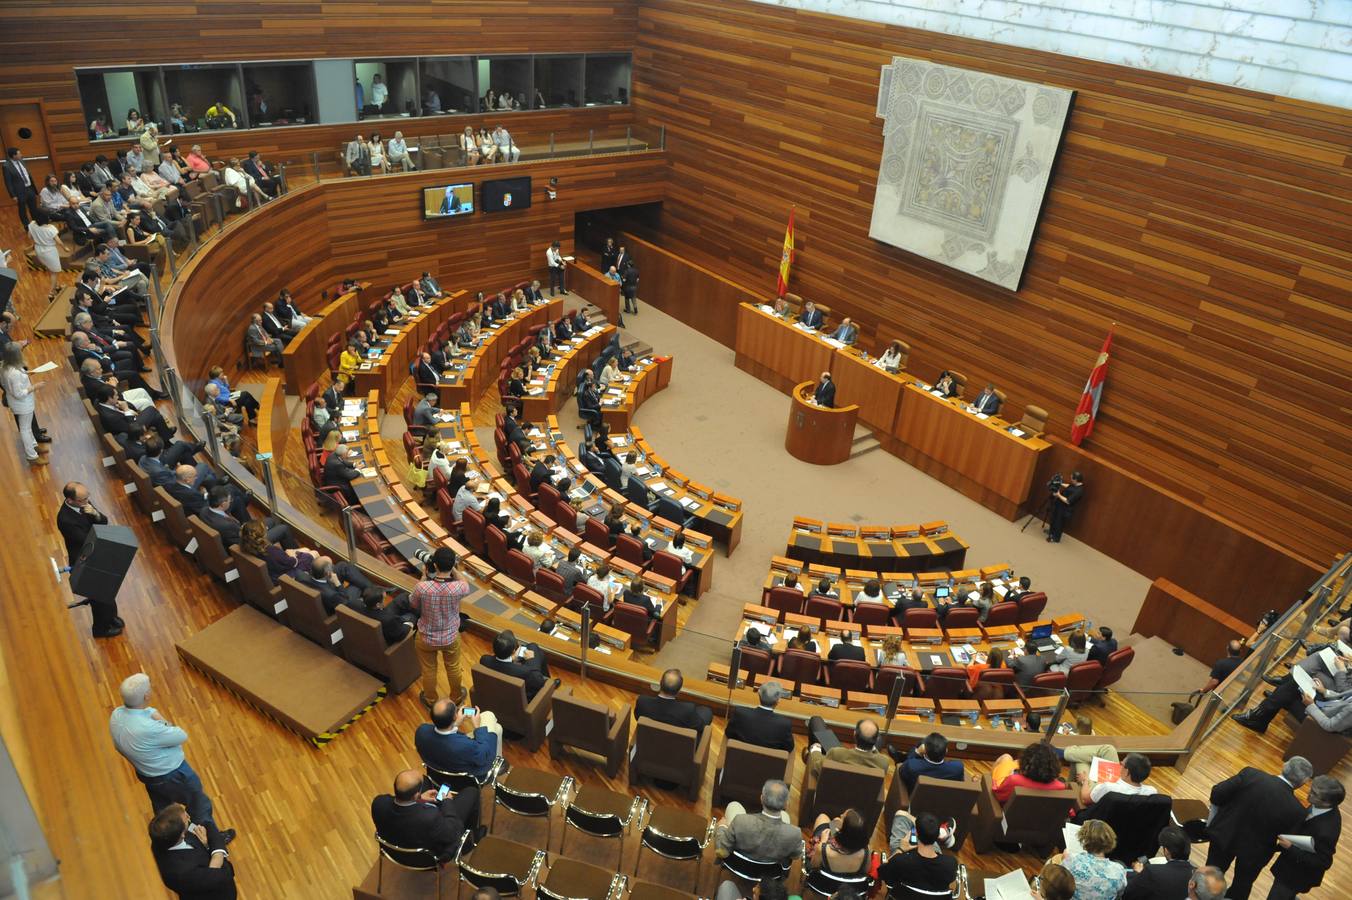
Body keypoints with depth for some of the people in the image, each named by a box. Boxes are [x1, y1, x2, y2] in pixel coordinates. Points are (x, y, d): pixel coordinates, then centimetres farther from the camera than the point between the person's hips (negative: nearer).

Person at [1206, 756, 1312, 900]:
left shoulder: (1250, 774, -26)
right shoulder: (1296, 810, -27)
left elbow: (1217, 793, -18)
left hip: (1224, 833, 2)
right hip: (1254, 849, -1)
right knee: (1242, 883, 28)